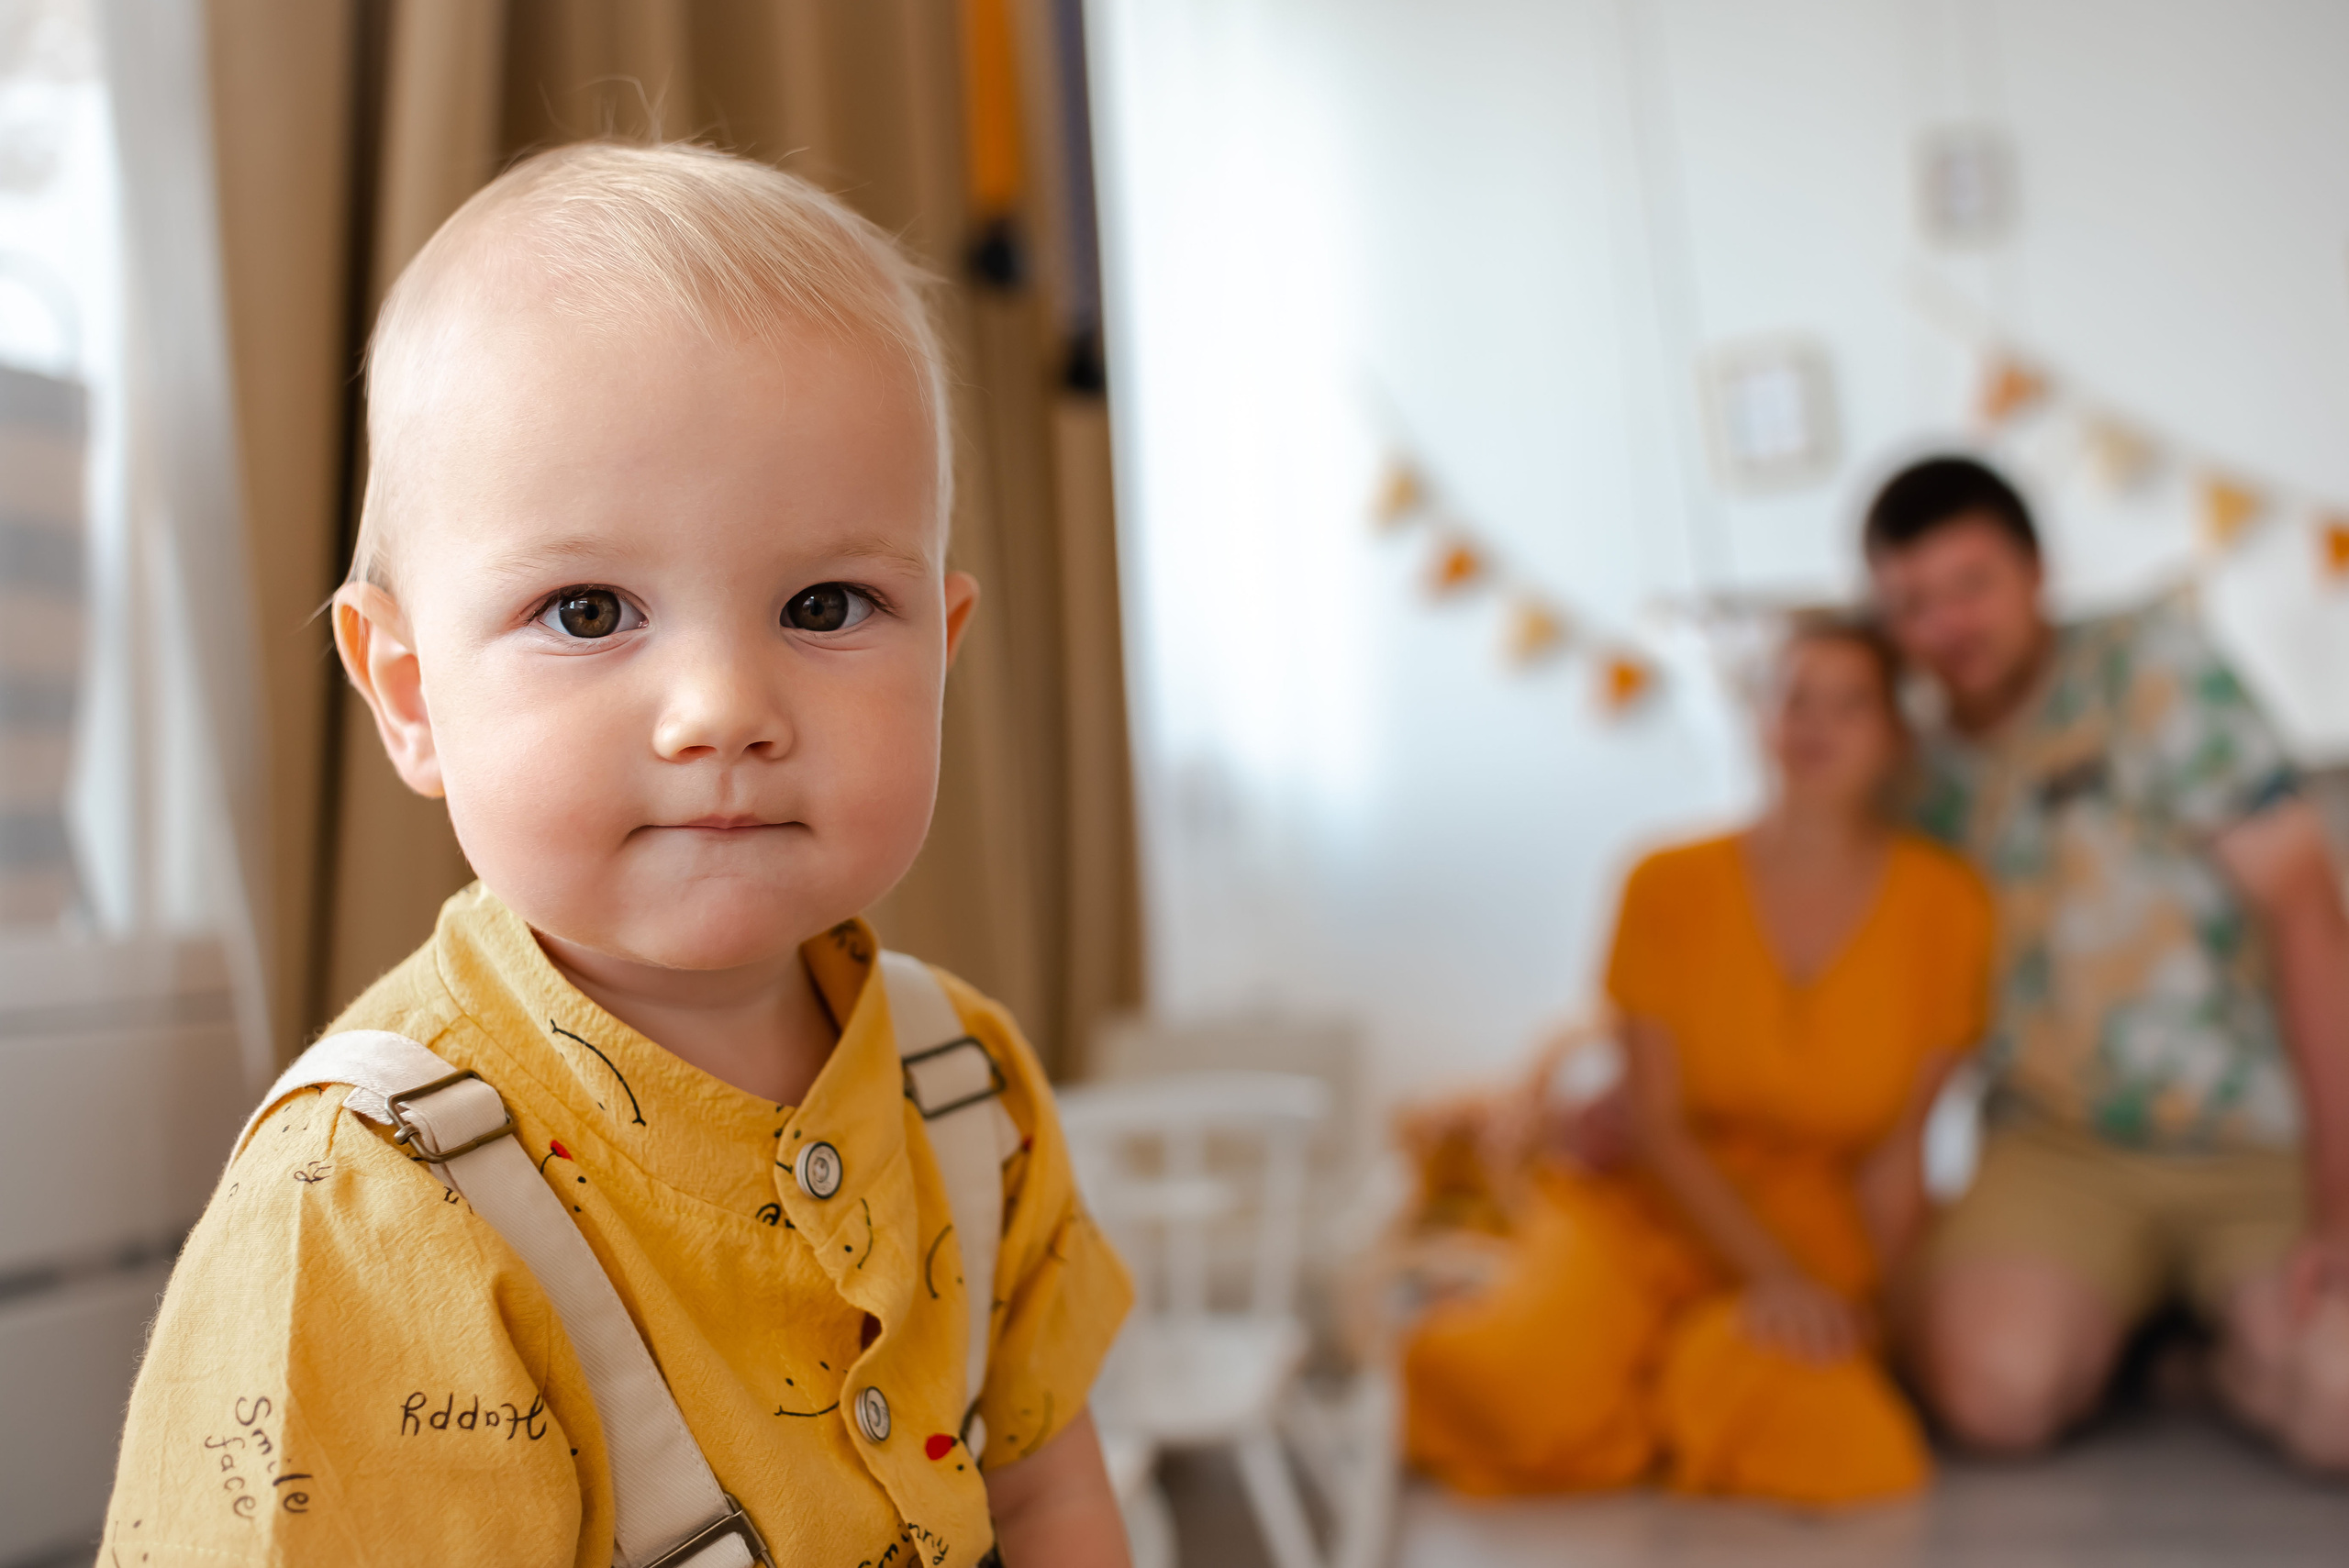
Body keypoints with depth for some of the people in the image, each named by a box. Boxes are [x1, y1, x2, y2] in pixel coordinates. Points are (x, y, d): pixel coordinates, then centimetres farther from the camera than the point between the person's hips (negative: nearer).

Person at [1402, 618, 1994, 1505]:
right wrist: (1769, 1272, -17)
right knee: (1523, 1396, -30)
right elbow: (1655, 1123, -6)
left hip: (1820, 1235, 1)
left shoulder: (1944, 907, -5)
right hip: (1654, 1209, -1)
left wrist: (1855, 1312, -6)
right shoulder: (1670, 886, -5)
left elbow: (1897, 1150, -1)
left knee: (1832, 1440, -32)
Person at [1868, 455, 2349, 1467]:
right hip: (2063, 1146, 2)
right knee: (1995, 1385, -25)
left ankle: (2246, 1341, 10)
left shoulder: (2149, 661, -3)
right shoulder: (1920, 774, 6)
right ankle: (2121, 1322, 9)